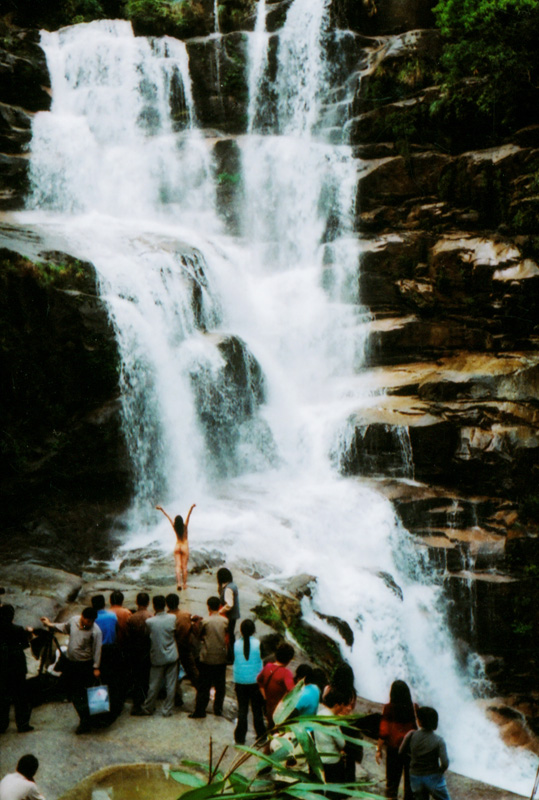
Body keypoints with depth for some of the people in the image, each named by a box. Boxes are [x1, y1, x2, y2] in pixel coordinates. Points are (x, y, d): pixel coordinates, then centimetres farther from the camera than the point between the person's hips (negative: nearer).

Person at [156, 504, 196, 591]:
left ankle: (178, 583, -16)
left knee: (178, 566, 0)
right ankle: (184, 584, 10)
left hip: (177, 547, 2)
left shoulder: (175, 527, -7)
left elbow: (168, 516, 1)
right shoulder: (185, 527, -14)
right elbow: (188, 516, -27)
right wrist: (192, 508, -38)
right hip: (184, 547, -2)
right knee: (184, 566, 5)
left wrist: (162, 509, 8)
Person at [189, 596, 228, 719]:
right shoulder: (225, 620, -6)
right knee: (220, 686, 14)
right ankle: (218, 709, 20)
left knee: (203, 686, 6)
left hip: (207, 658, -2)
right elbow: (226, 637, 3)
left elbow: (200, 636, -1)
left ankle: (200, 711, 10)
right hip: (221, 658, 2)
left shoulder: (205, 621, -13)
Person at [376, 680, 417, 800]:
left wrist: (379, 750, 1)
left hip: (393, 748, -1)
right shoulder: (413, 708, -7)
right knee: (410, 781, 14)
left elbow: (383, 732, -8)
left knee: (392, 781, 9)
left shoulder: (389, 708, -10)